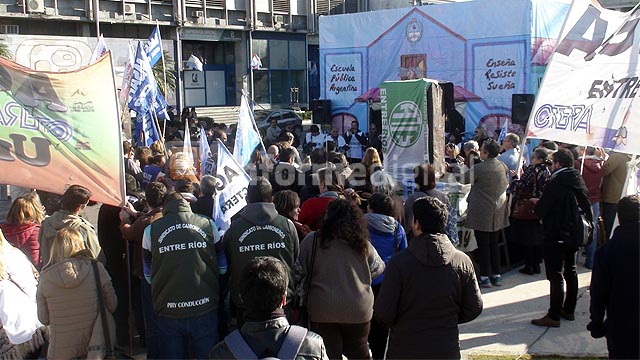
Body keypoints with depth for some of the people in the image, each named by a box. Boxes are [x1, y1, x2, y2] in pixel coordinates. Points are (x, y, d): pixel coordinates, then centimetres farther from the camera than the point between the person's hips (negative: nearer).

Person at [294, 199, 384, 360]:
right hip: (359, 310, 2)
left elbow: (299, 271, -5)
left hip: (323, 310, -2)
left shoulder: (313, 240, -8)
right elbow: (378, 269, 12)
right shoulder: (362, 243, -2)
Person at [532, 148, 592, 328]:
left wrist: (536, 204, 5)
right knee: (570, 272, 17)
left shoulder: (554, 184, -19)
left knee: (555, 275, -4)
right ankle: (569, 310, 28)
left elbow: (541, 210, -15)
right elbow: (586, 207, 9)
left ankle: (553, 316, 1)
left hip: (556, 236, -8)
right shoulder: (579, 181, 5)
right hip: (573, 234, 8)